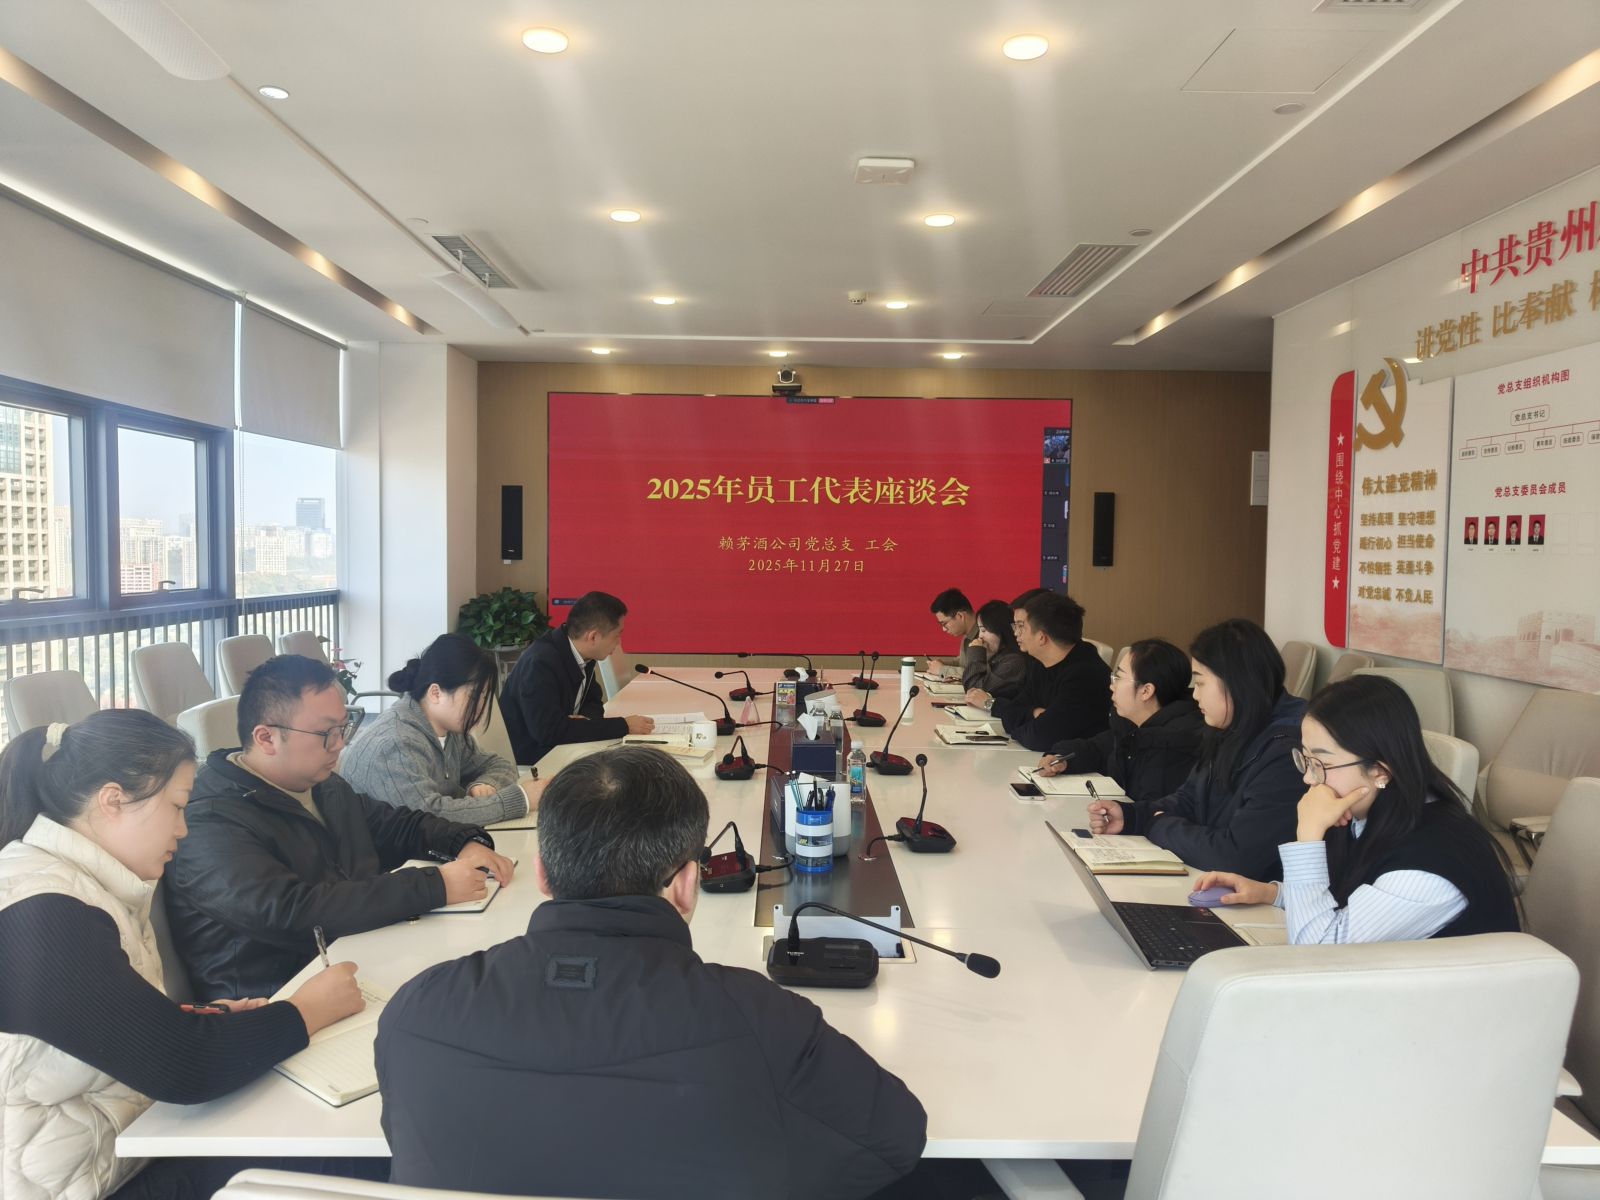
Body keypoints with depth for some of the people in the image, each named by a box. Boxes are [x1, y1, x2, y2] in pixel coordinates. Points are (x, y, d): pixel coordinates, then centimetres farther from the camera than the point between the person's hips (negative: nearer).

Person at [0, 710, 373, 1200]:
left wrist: (198, 1018, -3)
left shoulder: (86, 884, 5)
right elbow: (183, 1065, -25)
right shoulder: (43, 918, -25)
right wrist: (310, 1010, -12)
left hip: (131, 1143, 9)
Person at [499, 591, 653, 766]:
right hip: (527, 761, -7)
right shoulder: (540, 662, -24)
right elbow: (549, 731, -30)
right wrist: (623, 726, -25)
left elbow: (594, 701, 11)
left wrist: (584, 720, -14)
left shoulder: (581, 654, -1)